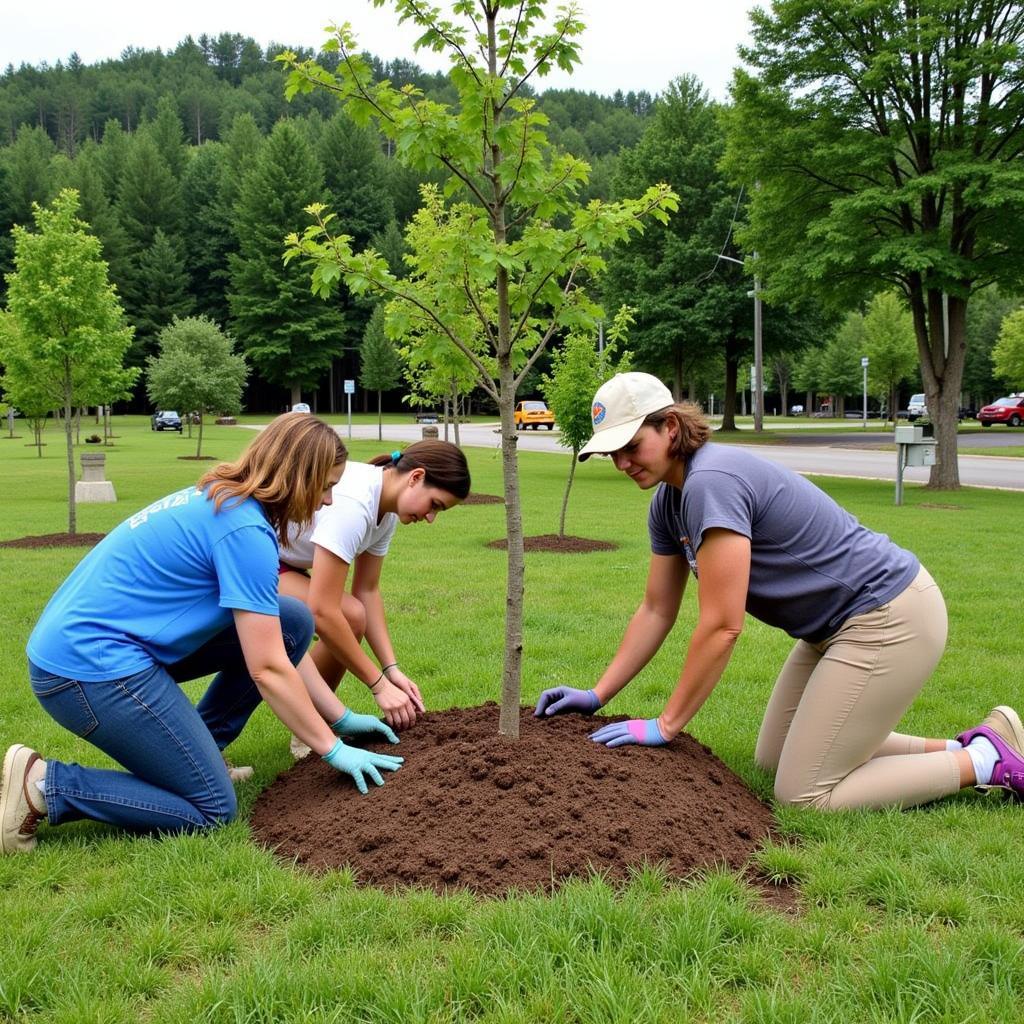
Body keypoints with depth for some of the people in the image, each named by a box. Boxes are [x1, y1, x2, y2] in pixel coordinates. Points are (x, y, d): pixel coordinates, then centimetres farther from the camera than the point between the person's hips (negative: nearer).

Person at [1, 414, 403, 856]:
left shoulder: (219, 500, 11)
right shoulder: (245, 530, -18)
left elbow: (282, 641, 17)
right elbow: (268, 669, -16)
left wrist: (341, 717, 19)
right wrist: (332, 749, -5)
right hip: (91, 666, -10)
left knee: (293, 621, 7)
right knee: (212, 810, -2)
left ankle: (192, 752, 14)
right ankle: (41, 783, -3)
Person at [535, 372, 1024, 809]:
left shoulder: (711, 482, -25)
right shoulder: (668, 501, 5)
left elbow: (722, 625, -25)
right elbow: (656, 611, 12)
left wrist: (665, 725, -17)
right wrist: (596, 695, 8)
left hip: (888, 619, -10)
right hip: (835, 626, 10)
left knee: (804, 794, -5)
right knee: (773, 758, 18)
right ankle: (959, 747, 19)